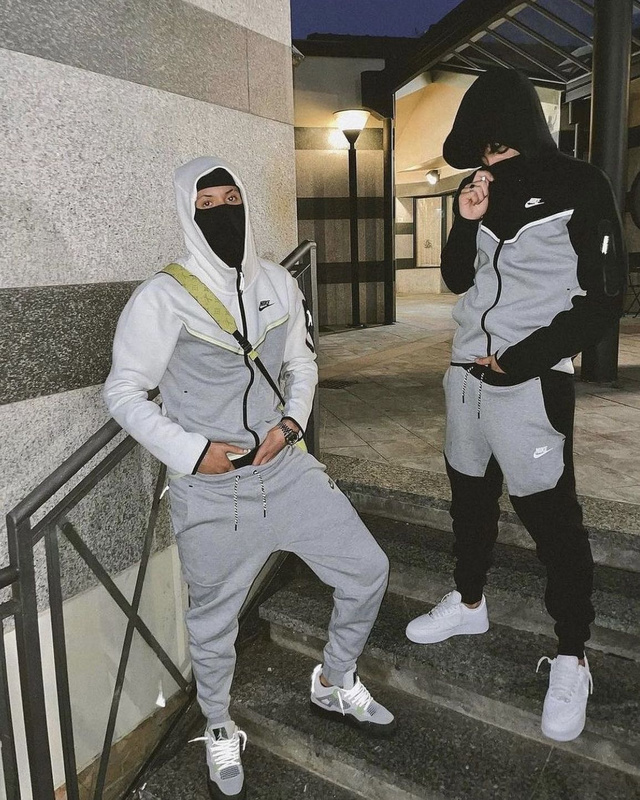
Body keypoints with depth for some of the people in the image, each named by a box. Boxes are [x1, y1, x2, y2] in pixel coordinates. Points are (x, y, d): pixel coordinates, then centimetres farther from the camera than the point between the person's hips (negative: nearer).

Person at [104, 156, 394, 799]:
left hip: (284, 468, 5)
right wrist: (189, 450, -15)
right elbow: (124, 391, -7)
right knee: (214, 622, 12)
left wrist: (291, 421, -2)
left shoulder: (277, 283, 4)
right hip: (210, 491, -4)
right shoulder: (162, 299, -12)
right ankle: (219, 732, 43)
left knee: (367, 571, 8)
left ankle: (334, 686, 36)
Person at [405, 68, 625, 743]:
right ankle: (468, 602, 39)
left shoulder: (578, 189, -6)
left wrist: (522, 360, -15)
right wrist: (466, 224, -5)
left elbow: (602, 300, -8)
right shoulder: (486, 189, 9)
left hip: (531, 384, -6)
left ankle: (571, 661, 16)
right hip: (466, 375, 6)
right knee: (469, 494, 17)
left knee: (551, 516, -2)